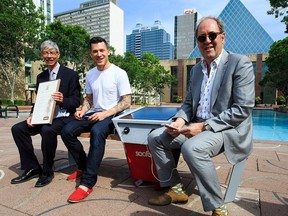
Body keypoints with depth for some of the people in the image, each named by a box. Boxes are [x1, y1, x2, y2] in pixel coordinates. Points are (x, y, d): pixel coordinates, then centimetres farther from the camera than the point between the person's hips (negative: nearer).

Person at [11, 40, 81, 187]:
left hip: (64, 117, -6)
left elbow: (76, 101, -6)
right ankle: (32, 168, 1)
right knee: (17, 129, -11)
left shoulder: (70, 74, -3)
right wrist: (32, 115, -4)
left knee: (47, 130, -34)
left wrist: (63, 100, -27)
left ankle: (47, 171, -12)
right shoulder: (41, 77, 14)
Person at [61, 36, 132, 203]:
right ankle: (84, 166, 8)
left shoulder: (119, 73, -9)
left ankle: (87, 183, -30)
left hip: (112, 115, -6)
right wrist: (83, 110, -2)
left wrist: (105, 114, -22)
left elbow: (126, 102, -12)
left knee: (97, 132, -37)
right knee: (67, 131, -13)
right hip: (94, 114, 6)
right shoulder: (90, 74, 10)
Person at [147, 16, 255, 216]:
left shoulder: (240, 63, -9)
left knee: (191, 148, -35)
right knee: (155, 138, -1)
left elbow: (243, 109, -17)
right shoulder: (196, 69, 13)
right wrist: (180, 120, -6)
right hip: (198, 127, 7)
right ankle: (175, 190, 8)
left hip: (229, 130, -7)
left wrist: (204, 126, -22)